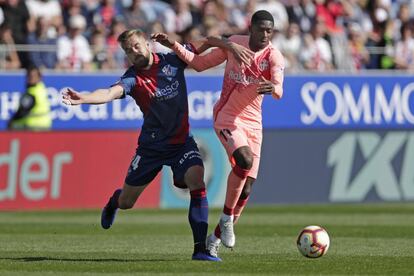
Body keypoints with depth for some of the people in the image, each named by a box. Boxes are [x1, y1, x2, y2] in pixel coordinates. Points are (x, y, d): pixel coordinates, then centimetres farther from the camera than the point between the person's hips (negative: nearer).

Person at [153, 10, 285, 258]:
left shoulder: (274, 57, -7)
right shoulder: (233, 44, -2)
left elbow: (279, 90, -24)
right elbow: (200, 63, 10)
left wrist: (272, 87, -48)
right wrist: (174, 46, 0)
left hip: (253, 124, 2)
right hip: (227, 117, -2)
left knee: (246, 188, -1)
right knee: (245, 159, -31)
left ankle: (215, 238, 16)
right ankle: (227, 219, -16)